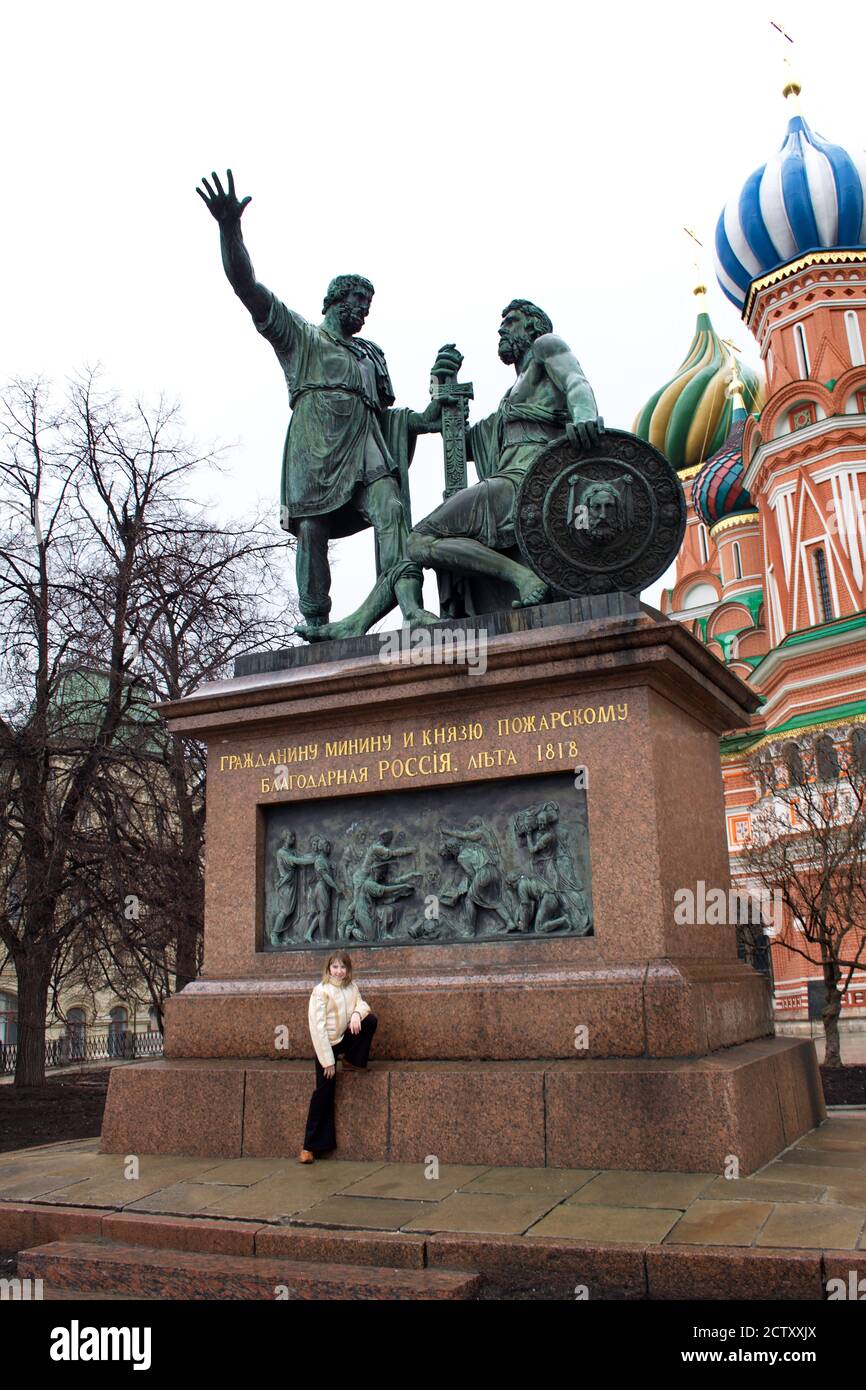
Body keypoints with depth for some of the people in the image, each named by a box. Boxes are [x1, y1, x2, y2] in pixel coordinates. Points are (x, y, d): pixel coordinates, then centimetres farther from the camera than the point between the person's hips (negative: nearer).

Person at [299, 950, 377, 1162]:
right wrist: (328, 1060, -22)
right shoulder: (321, 991, -17)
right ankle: (310, 1146, 1)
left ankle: (352, 1060, 2)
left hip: (346, 1038, 5)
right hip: (327, 1045, -5)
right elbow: (318, 1026, -20)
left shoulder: (351, 986, 1)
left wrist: (357, 1013, -27)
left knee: (371, 1019, -18)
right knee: (324, 1092, -9)